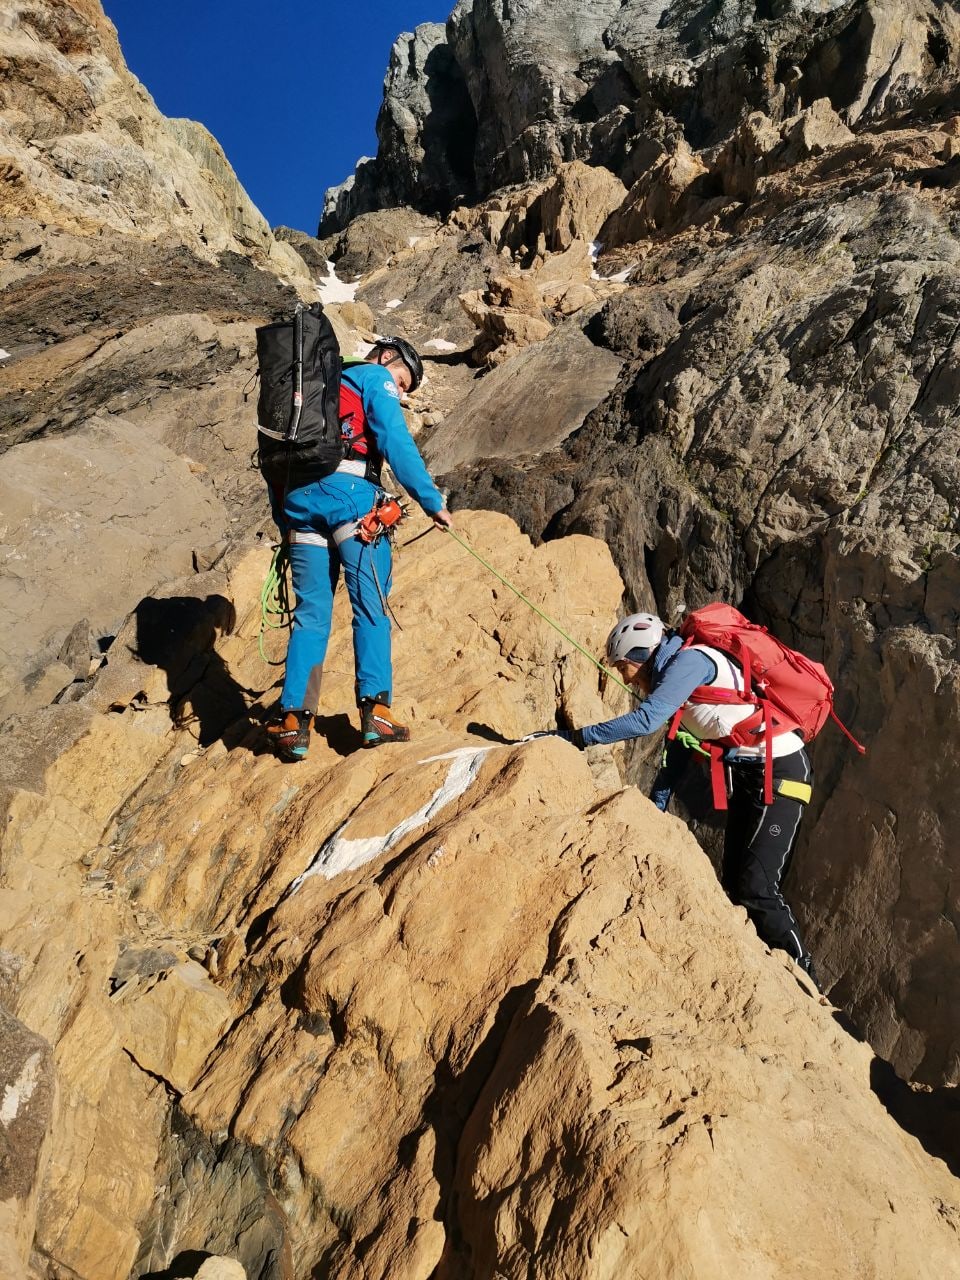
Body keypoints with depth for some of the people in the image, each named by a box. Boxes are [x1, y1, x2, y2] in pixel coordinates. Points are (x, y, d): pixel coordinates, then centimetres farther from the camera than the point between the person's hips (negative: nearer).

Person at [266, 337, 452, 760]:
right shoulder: (374, 378, 12)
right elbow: (396, 443, -5)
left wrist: (284, 522, 25)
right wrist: (433, 501, -8)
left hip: (297, 498, 6)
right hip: (348, 493, -6)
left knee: (310, 613, 4)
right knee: (370, 605, -5)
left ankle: (293, 720, -2)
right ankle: (374, 709, -13)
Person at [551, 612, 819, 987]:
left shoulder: (689, 660, -17)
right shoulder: (676, 674, 12)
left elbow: (647, 719, -29)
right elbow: (679, 748, 18)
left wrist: (577, 737, -26)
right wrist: (652, 811, 16)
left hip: (779, 770, -10)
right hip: (747, 774, 10)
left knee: (756, 888, -11)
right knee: (734, 886, 10)